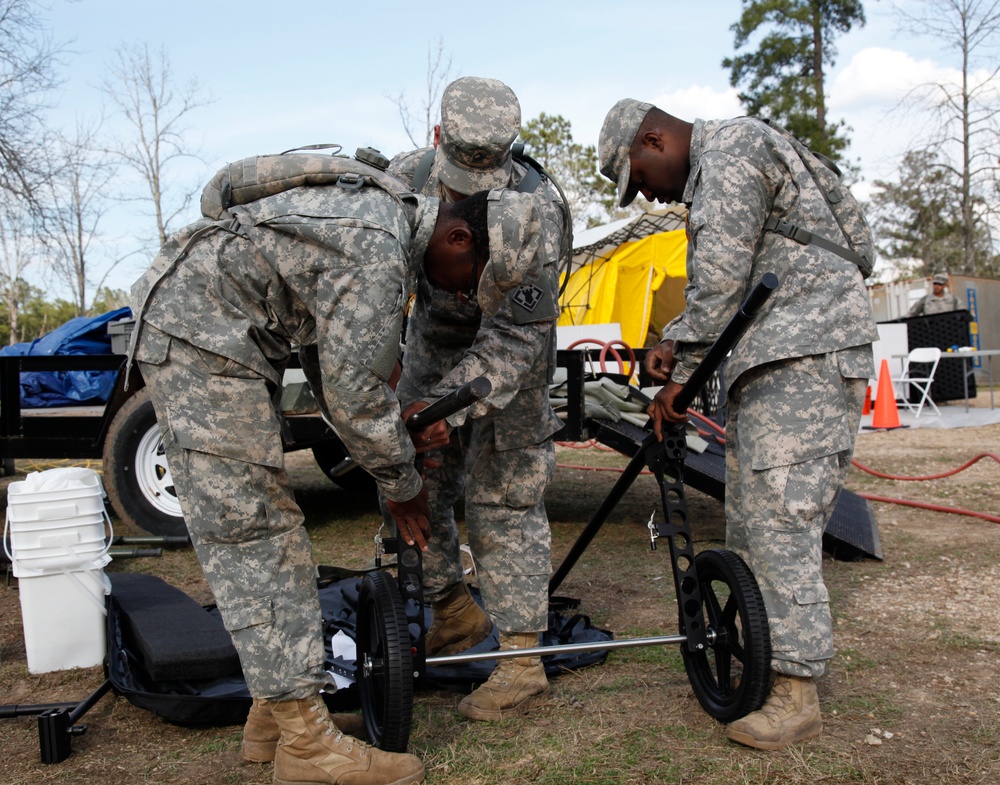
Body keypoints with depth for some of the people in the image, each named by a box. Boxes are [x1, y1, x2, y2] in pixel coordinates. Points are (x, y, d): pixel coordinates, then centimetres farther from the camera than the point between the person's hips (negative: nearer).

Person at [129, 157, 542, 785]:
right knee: (250, 531, -11)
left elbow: (366, 364, 18)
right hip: (197, 333, -10)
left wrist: (405, 423, 10)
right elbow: (352, 393, -20)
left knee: (272, 527, 10)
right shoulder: (377, 250, -25)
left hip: (219, 333, 11)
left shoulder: (392, 215, 7)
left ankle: (274, 713, 18)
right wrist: (404, 486, -6)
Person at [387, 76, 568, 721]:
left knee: (502, 499, -9)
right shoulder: (404, 177, -17)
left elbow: (511, 337, -36)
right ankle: (456, 613, 22)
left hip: (509, 353, -5)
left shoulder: (533, 210, -31)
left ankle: (522, 662, -3)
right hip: (434, 344, 5)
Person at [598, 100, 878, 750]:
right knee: (749, 517, 9)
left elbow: (722, 283, -15)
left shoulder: (730, 148, -7)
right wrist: (673, 342, 8)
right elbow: (718, 286, 25)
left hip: (808, 349, -10)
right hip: (773, 359, 10)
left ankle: (796, 692, -8)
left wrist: (681, 377, -9)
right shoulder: (710, 174, 25)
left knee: (779, 513, -13)